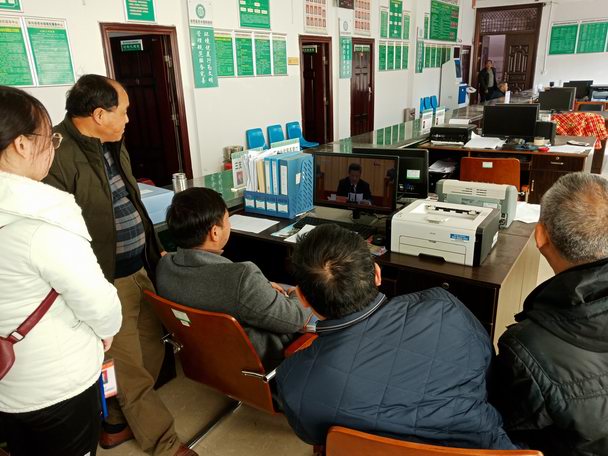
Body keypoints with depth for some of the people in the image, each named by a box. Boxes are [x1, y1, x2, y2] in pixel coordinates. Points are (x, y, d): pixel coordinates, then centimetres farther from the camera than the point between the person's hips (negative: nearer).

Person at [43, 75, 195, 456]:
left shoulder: (113, 145, 11)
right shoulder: (58, 156, -20)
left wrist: (156, 249, 21)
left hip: (142, 269, 9)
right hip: (106, 281, -9)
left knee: (151, 352, 19)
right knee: (130, 368, 6)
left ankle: (115, 424, 41)